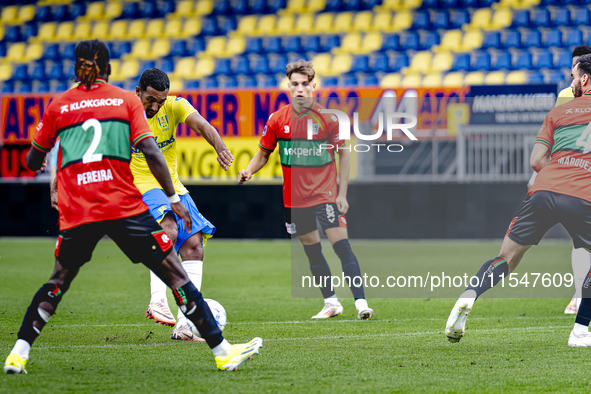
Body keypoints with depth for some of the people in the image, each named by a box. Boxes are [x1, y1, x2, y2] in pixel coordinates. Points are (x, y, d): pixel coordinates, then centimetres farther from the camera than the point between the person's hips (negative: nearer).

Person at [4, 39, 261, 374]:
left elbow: (33, 162, 19)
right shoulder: (126, 100, 7)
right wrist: (174, 198, -3)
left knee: (59, 281, 20)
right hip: (125, 206, -2)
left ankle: (19, 353, 10)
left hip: (75, 214, 2)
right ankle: (222, 351, 0)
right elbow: (151, 152, -5)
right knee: (175, 273, 2)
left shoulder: (58, 105, 11)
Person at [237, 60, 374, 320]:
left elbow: (343, 153, 0)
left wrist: (342, 194, -5)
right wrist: (249, 172, -10)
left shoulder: (327, 118, -7)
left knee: (341, 246, -13)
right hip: (294, 198, 3)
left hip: (325, 193, -3)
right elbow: (263, 154, 10)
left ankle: (361, 302, -14)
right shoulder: (277, 120, -1)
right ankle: (331, 302, 24)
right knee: (312, 250, 11)